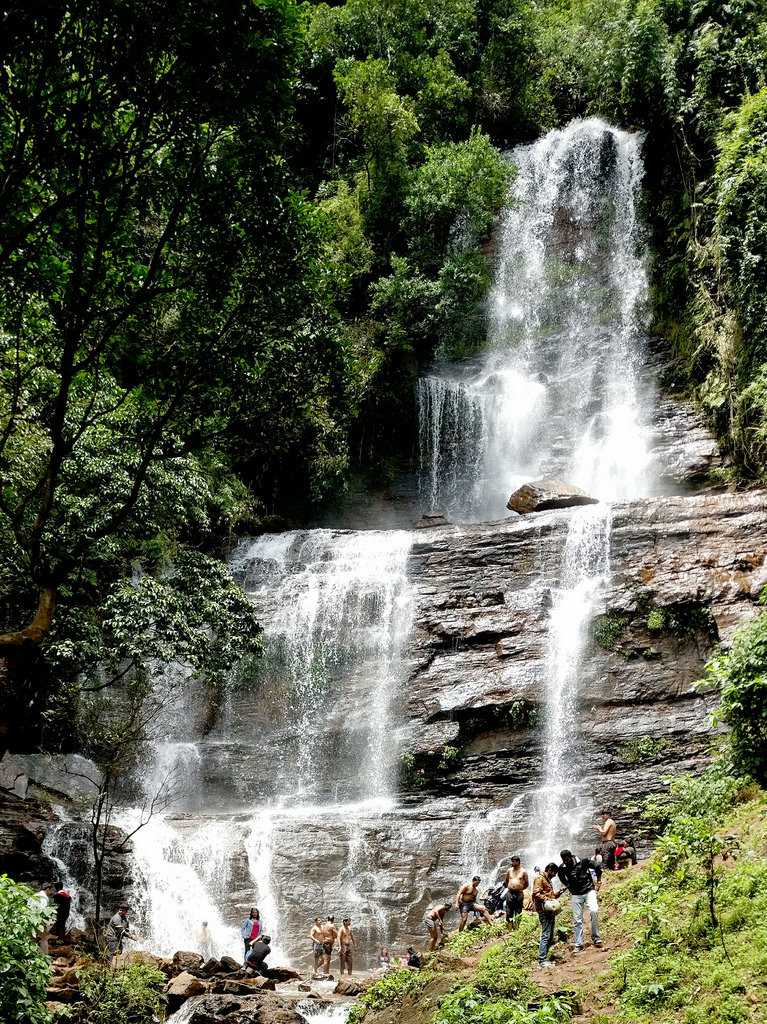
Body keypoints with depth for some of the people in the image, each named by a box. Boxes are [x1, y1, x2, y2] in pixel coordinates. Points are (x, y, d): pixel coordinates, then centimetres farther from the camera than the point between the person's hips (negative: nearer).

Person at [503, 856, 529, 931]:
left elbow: (527, 883, 7)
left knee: (518, 913, 3)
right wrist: (508, 887, 11)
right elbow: (505, 881, 19)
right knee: (509, 912, -1)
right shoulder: (509, 870, 8)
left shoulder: (523, 871, 0)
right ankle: (508, 929, 3)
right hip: (510, 893, 2)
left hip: (519, 894, -2)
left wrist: (521, 888, 6)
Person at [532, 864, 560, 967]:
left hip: (550, 911, 10)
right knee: (546, 935, -12)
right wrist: (546, 900, -26)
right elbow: (536, 893, -17)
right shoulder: (539, 878, -7)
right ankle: (542, 960, -11)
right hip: (544, 911, -10)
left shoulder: (547, 879, 24)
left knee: (550, 936, 10)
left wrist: (556, 894, 17)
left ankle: (544, 958, 15)